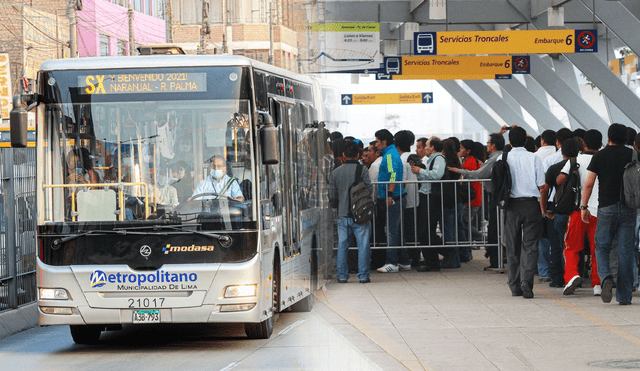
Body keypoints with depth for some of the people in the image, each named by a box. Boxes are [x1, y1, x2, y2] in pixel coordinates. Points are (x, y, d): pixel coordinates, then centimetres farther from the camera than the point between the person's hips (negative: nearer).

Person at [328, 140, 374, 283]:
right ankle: (363, 275, 0)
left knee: (342, 246, 8)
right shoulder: (362, 170, -5)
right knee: (363, 245, 2)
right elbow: (369, 190, -7)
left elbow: (332, 197, 6)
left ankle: (342, 276, 8)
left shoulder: (335, 172, 5)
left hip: (342, 214, 3)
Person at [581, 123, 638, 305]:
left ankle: (606, 277, -19)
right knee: (626, 251, 3)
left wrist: (583, 206, 5)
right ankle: (624, 295, 3)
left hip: (606, 208, -1)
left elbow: (589, 183, -2)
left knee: (602, 247, 10)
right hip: (629, 208, 1)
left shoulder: (600, 156, 1)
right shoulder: (633, 155, 4)